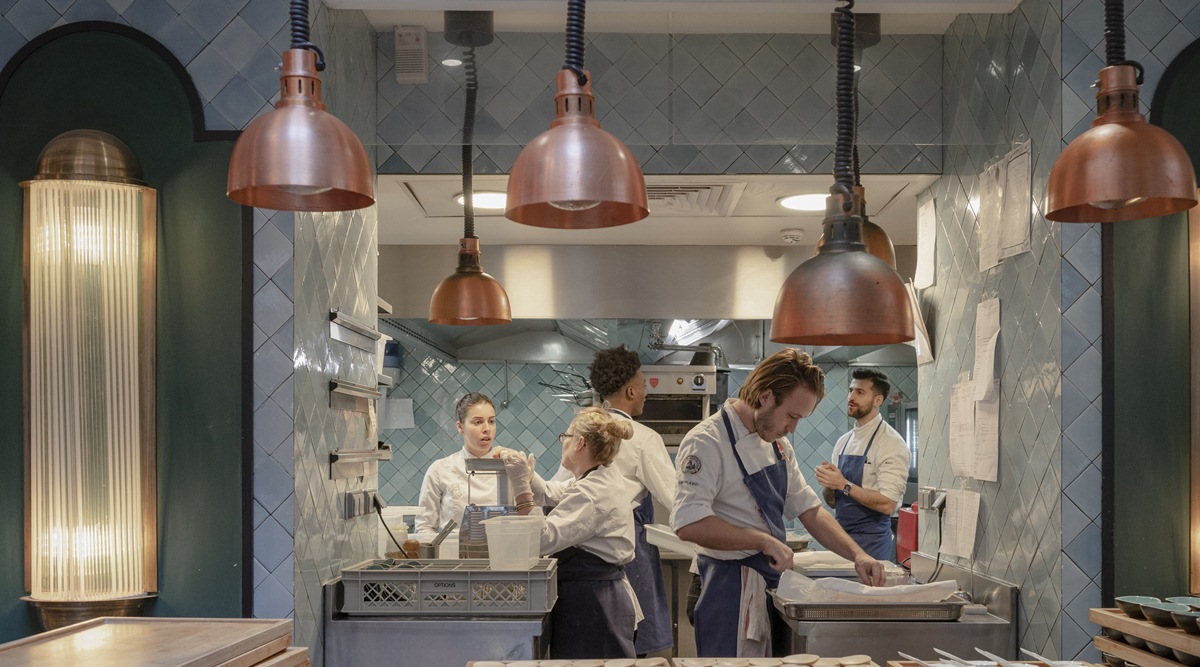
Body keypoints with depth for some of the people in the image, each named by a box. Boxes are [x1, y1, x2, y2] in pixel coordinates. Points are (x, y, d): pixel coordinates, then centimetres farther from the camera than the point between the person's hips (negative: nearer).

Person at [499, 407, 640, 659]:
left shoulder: (590, 493, -22)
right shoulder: (605, 477, 11)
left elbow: (543, 539, -29)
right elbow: (551, 494, 22)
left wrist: (522, 486, -27)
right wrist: (522, 468, 7)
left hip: (588, 604, -10)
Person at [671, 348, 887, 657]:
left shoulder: (777, 445, 11)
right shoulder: (707, 443, -18)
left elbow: (809, 510, 14)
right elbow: (689, 524, -30)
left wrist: (857, 555, 0)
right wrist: (764, 541, -27)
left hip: (770, 582, 9)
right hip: (731, 587, -9)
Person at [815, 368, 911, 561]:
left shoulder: (891, 443, -11)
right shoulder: (843, 441, 10)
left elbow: (887, 504, -20)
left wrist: (844, 485, -19)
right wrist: (829, 484, -6)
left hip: (871, 539, -6)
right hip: (840, 536, 6)